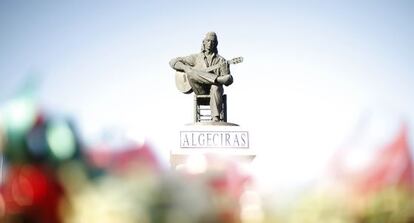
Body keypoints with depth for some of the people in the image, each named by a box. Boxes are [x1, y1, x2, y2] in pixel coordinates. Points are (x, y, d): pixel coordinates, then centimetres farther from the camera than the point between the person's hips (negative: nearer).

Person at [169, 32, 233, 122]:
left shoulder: (221, 60, 13)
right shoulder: (196, 57, 16)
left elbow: (229, 80, 6)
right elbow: (173, 62, 13)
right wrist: (185, 67, -6)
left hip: (213, 88, -1)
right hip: (200, 90, 1)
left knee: (216, 88, -40)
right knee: (191, 72, -29)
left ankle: (215, 118, -47)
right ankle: (216, 78, -28)